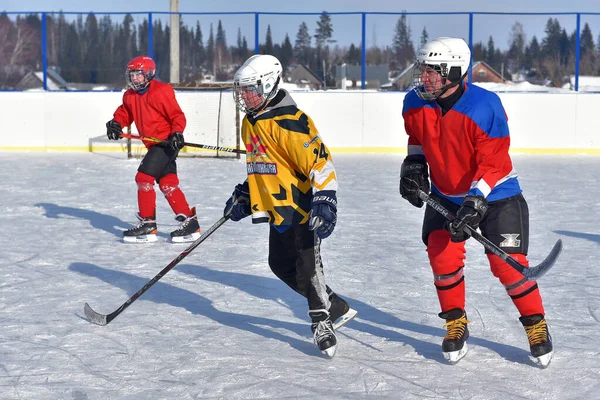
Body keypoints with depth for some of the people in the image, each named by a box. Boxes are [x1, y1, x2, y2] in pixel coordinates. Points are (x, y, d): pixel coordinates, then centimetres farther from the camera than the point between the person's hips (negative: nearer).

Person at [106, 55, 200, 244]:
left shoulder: (161, 91, -14)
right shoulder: (130, 96, 10)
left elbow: (177, 115, -14)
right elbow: (124, 113, 22)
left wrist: (177, 132, -28)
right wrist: (116, 123, 1)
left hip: (166, 142, -9)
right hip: (154, 144, 9)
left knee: (144, 177, -13)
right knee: (167, 183, 6)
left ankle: (147, 224, -6)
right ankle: (189, 221, 10)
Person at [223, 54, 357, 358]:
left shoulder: (289, 122, -21)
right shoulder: (251, 123, 10)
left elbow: (320, 162, -24)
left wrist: (324, 201, -30)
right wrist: (244, 196, 17)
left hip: (303, 205, -10)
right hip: (279, 209, 10)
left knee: (307, 266, -11)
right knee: (281, 265, 12)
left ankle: (322, 323, 2)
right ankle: (337, 308, 23)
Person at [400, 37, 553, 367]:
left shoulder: (484, 107, -28)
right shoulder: (414, 104, -11)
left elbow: (493, 163, -26)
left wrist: (475, 202, -34)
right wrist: (413, 164, 0)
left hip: (494, 195, -4)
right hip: (445, 195, 5)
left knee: (507, 263, -8)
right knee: (442, 254, -10)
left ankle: (537, 326, 13)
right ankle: (456, 326, 10)